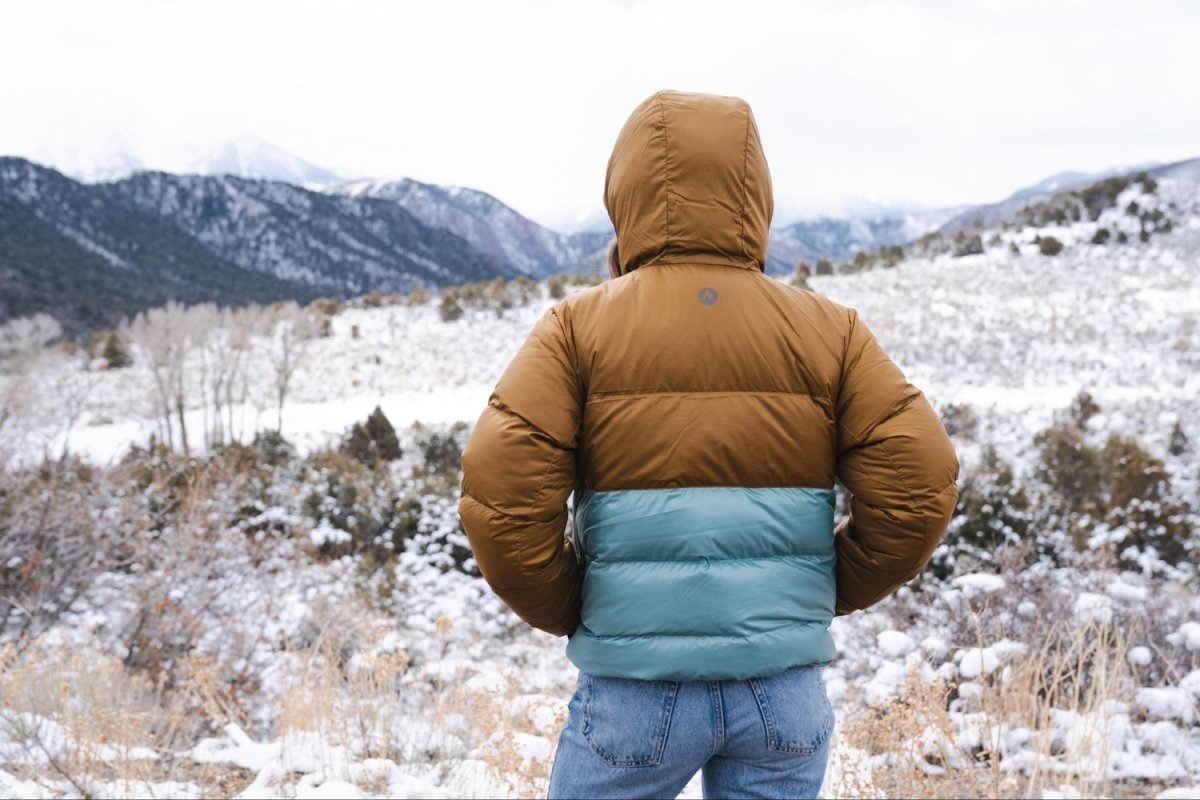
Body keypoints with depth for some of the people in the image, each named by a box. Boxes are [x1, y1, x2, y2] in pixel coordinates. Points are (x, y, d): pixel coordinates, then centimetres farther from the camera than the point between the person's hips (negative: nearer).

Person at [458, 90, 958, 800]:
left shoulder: (580, 327, -4)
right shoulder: (829, 330, 1)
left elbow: (500, 493, -14)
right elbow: (920, 483, -5)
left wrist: (565, 612, 2)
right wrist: (834, 592, 10)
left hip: (637, 689, -1)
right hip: (786, 689, 2)